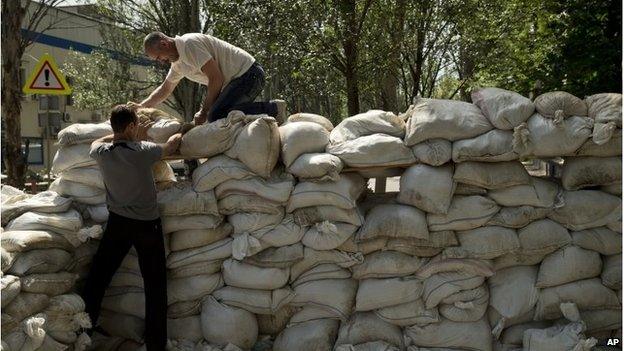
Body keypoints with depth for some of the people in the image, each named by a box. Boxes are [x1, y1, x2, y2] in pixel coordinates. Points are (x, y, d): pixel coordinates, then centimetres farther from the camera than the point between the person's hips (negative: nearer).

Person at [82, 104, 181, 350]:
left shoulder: (102, 153, -7)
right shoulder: (142, 151, -17)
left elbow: (96, 142, 20)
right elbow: (170, 146, 2)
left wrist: (131, 137, 21)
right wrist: (179, 135, 24)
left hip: (118, 222, 4)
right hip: (147, 224, -3)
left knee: (98, 277, 14)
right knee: (155, 285, 5)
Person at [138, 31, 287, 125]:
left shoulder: (189, 44, -14)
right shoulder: (177, 62, 17)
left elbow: (216, 78, -18)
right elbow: (164, 89, 34)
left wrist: (203, 112, -11)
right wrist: (141, 107, 25)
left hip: (248, 73, -10)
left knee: (216, 116, -27)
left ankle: (272, 109, -17)